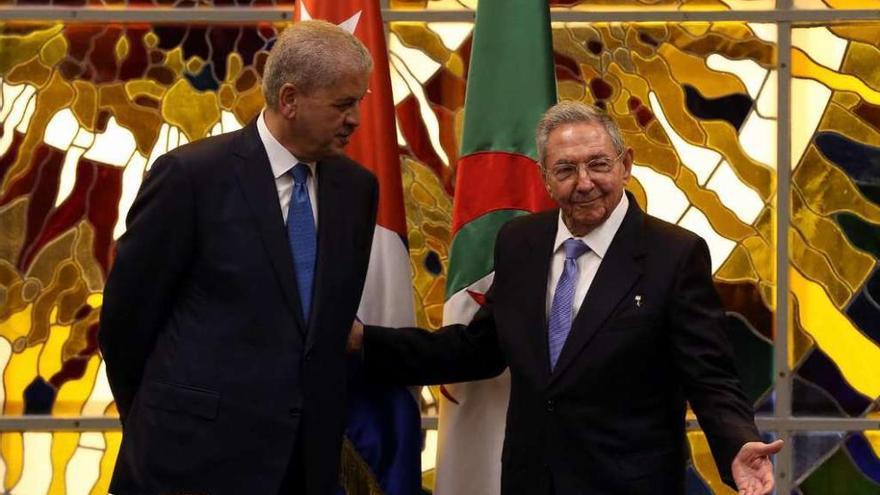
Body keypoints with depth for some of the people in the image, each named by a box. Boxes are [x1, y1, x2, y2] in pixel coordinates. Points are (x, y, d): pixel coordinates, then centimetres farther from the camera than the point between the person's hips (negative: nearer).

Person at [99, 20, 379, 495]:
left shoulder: (356, 187, 7)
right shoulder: (192, 175, -10)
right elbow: (126, 314, -3)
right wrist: (156, 424, 7)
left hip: (309, 456, 5)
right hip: (196, 453, -5)